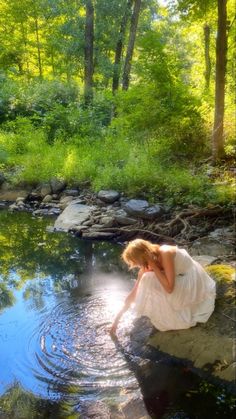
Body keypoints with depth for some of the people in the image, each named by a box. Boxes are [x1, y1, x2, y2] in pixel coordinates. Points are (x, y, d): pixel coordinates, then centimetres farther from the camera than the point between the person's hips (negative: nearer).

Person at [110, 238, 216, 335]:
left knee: (151, 281, -22)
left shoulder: (165, 254, -29)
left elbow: (169, 288, -32)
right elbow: (133, 293, -1)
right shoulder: (146, 266, -7)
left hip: (195, 282, -8)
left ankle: (173, 318, -5)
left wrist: (153, 266, -27)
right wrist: (117, 319, 1)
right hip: (182, 280, 8)